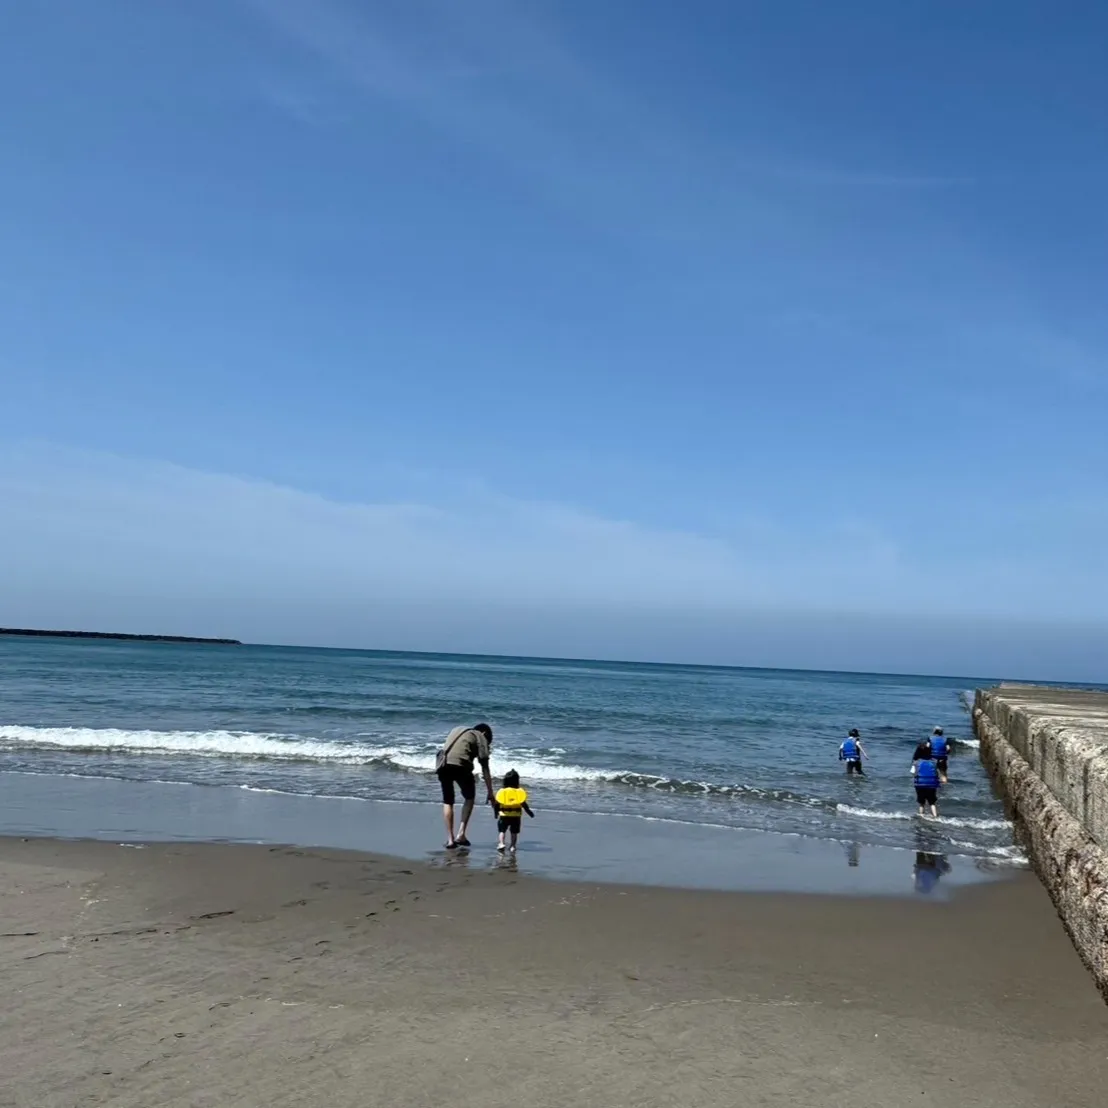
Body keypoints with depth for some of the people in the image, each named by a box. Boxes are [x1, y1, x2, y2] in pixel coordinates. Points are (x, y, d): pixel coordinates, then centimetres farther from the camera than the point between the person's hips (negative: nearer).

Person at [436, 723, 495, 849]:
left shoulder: (458, 730, 33)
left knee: (447, 802, 18)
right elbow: (485, 769, 11)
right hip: (460, 765, -4)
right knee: (470, 798, 19)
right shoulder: (481, 737, 17)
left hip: (443, 765, 4)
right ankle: (461, 835, 9)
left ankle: (450, 839, 13)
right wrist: (490, 793, 12)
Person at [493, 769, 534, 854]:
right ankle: (513, 845, 8)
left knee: (502, 830, 10)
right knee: (514, 832, 13)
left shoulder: (502, 792, -3)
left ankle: (501, 843, -7)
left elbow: (496, 804, -2)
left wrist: (496, 813, 15)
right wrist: (529, 812, 12)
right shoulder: (520, 792, -4)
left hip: (504, 815, -1)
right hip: (516, 816, 1)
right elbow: (524, 804, -2)